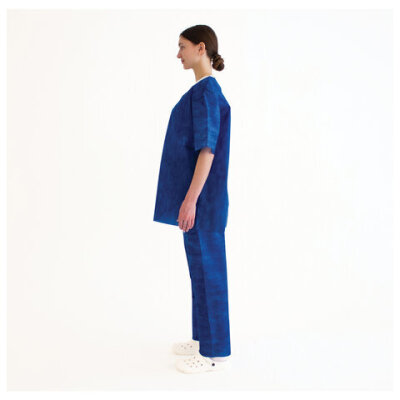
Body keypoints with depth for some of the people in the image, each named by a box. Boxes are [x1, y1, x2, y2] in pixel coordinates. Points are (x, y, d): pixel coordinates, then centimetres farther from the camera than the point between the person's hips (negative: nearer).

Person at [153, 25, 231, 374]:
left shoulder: (206, 90, -15)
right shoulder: (203, 91, 15)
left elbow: (207, 149, -21)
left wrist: (190, 199, -23)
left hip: (202, 197, -10)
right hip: (194, 192, 10)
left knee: (208, 268, -1)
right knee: (200, 266, 16)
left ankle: (216, 351, 12)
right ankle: (204, 338, 29)